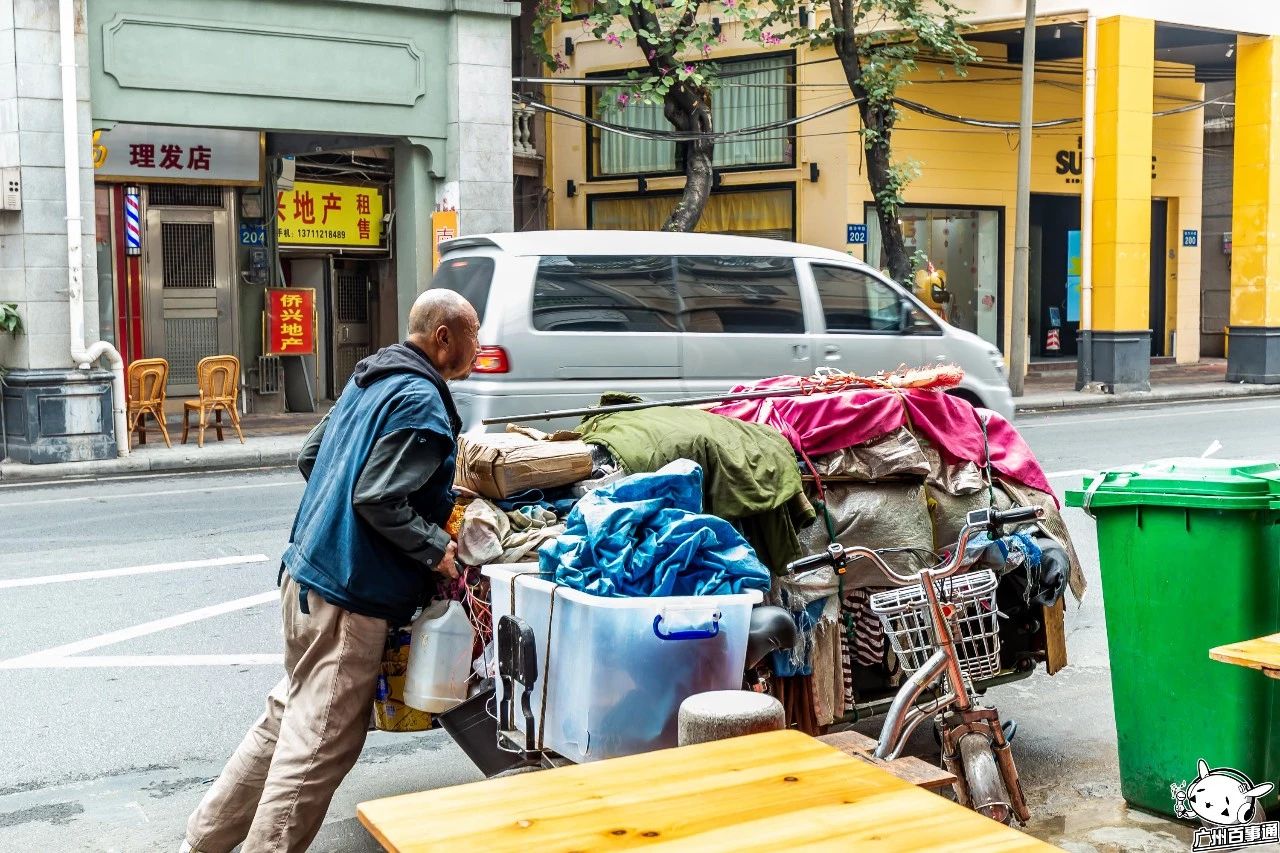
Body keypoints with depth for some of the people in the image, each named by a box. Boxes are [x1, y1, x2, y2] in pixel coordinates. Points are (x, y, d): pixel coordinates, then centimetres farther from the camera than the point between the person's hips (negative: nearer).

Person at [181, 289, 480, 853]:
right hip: (349, 596, -10)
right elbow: (377, 500, -22)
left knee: (287, 719, 20)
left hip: (307, 573, 10)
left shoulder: (371, 379, 14)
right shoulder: (422, 403, -15)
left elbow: (309, 456, 20)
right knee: (321, 744, -1)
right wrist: (438, 551, -14)